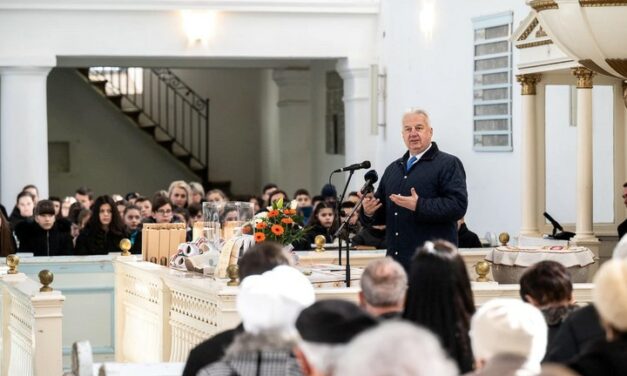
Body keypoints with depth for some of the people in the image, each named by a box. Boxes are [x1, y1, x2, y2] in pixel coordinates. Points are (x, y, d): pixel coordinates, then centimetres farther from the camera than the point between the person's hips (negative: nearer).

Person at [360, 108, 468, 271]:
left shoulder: (448, 164, 0)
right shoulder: (393, 169, 22)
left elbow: (458, 205, -13)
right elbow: (383, 212, 26)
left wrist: (419, 206, -22)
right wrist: (369, 212, 2)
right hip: (397, 260, 6)